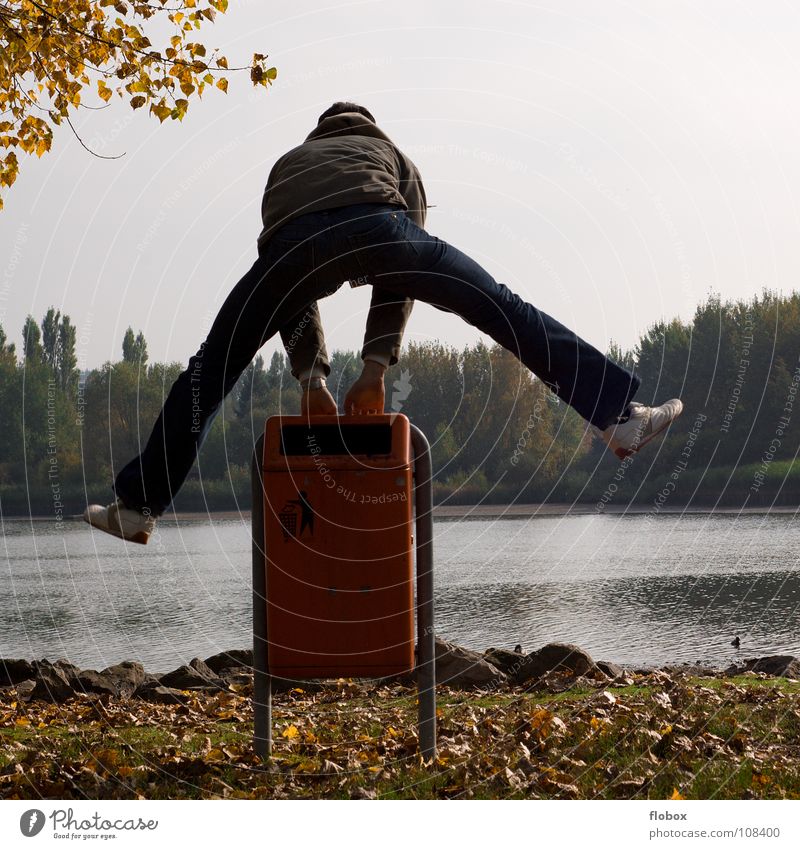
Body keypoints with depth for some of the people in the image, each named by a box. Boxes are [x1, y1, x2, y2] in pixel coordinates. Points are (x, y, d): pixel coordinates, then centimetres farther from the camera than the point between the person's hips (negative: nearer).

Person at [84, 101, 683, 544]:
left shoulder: (288, 163, 45)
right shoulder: (392, 154, 41)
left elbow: (292, 289, 34)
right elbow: (401, 277, 27)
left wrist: (312, 378, 27)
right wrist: (376, 368, 22)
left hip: (293, 239, 1)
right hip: (374, 225, -1)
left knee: (211, 369, 15)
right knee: (506, 313, 9)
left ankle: (139, 506, 19)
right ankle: (619, 416, 4)